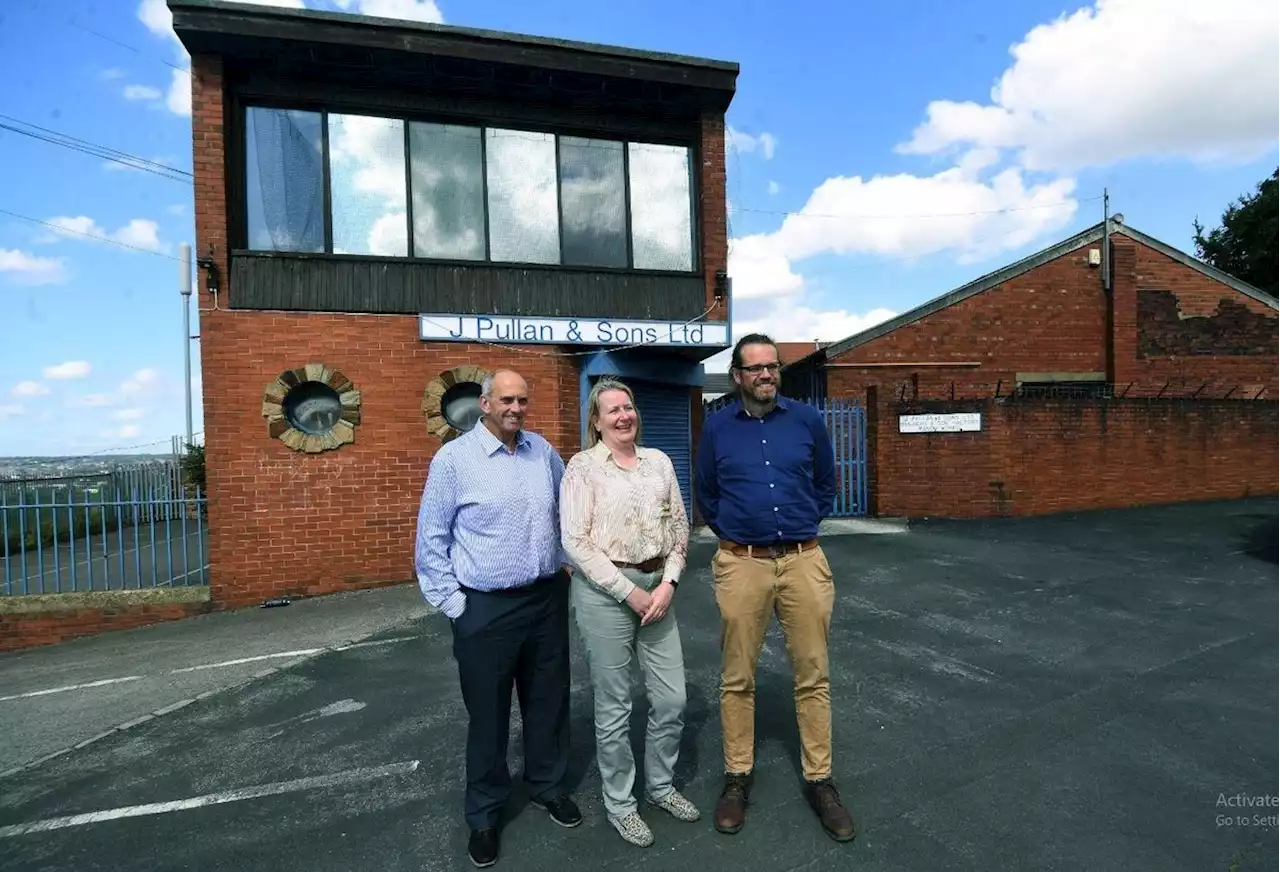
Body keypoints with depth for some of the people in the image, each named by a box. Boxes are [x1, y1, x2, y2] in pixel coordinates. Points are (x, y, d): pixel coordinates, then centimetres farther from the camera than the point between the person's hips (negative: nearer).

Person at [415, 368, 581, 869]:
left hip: (547, 598, 5)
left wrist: (565, 564, 14)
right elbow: (432, 539, -7)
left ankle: (547, 787, 41)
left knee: (549, 700, 18)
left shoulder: (543, 451, 4)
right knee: (488, 713, 10)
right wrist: (453, 605, -8)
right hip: (486, 607, -4)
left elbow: (565, 511, 19)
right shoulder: (454, 458, -10)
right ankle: (484, 814, 32)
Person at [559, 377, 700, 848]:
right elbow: (575, 541, -12)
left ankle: (660, 784, 37)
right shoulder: (582, 466, -6)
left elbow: (679, 526, 8)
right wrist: (629, 591, -13)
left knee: (672, 698, 12)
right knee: (614, 706, 8)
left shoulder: (659, 461, 8)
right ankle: (619, 803, 30)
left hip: (657, 585, 5)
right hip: (605, 591, -4)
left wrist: (668, 583, -5)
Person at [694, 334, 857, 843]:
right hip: (741, 565, 0)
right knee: (736, 678, 9)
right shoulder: (717, 428, 2)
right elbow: (705, 495, 15)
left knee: (813, 675, 9)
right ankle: (738, 776, 26)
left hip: (804, 561, 1)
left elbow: (825, 484, 16)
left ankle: (819, 780, 25)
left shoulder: (807, 420, 2)